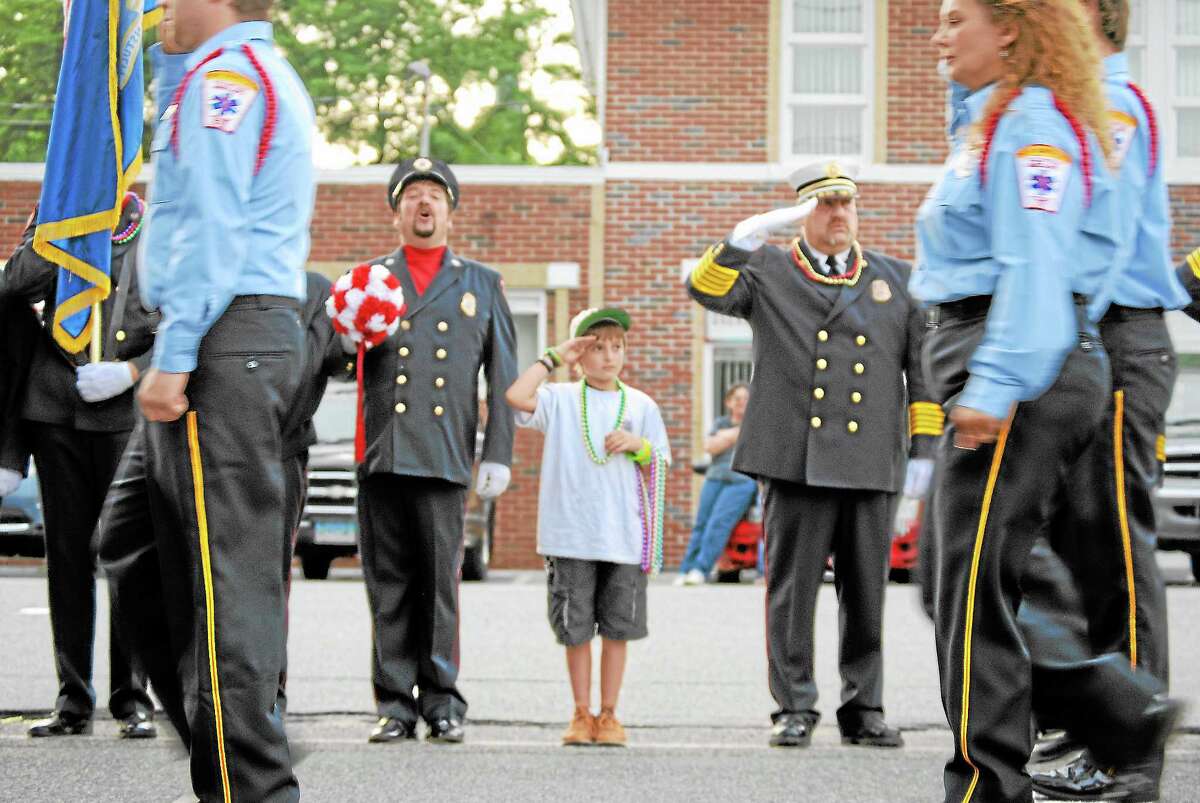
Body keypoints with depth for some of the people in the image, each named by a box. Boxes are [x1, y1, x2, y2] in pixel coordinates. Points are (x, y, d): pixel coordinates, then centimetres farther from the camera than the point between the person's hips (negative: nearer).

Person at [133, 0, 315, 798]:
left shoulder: (224, 74, -8)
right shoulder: (275, 78, 24)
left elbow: (212, 228, -16)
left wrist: (174, 358, -18)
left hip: (222, 334, -10)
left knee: (228, 570, -12)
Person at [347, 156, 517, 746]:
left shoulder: (482, 284, 17)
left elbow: (503, 376, 13)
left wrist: (498, 454, 4)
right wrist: (350, 337, -7)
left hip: (444, 453, -1)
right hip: (379, 449, 1)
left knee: (440, 581, -5)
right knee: (388, 582, 0)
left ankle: (441, 702, 4)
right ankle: (395, 703, 5)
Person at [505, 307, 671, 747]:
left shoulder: (640, 405, 8)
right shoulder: (561, 399, 2)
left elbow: (661, 466, 10)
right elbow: (516, 396, -16)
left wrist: (637, 446, -10)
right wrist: (553, 357, -7)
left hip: (624, 537, 1)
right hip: (570, 535, -1)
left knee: (618, 628, 4)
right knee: (575, 628, 4)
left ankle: (608, 715, 14)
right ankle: (581, 714, 15)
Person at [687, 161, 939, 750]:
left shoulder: (895, 279, 16)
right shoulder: (768, 272, 10)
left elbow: (923, 369, 14)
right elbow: (707, 289, -7)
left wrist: (924, 450, 7)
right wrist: (747, 235, -20)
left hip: (871, 464, 2)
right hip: (796, 459, -2)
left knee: (867, 595, 5)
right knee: (792, 589, -1)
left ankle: (863, 711, 13)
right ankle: (794, 710, 6)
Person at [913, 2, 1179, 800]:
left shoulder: (1033, 122, -10)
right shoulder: (990, 121, 22)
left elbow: (1035, 267, -19)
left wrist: (995, 387, -25)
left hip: (1022, 374, -10)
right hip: (996, 373, 10)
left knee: (974, 588, -8)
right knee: (964, 582, 11)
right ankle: (1125, 712, 14)